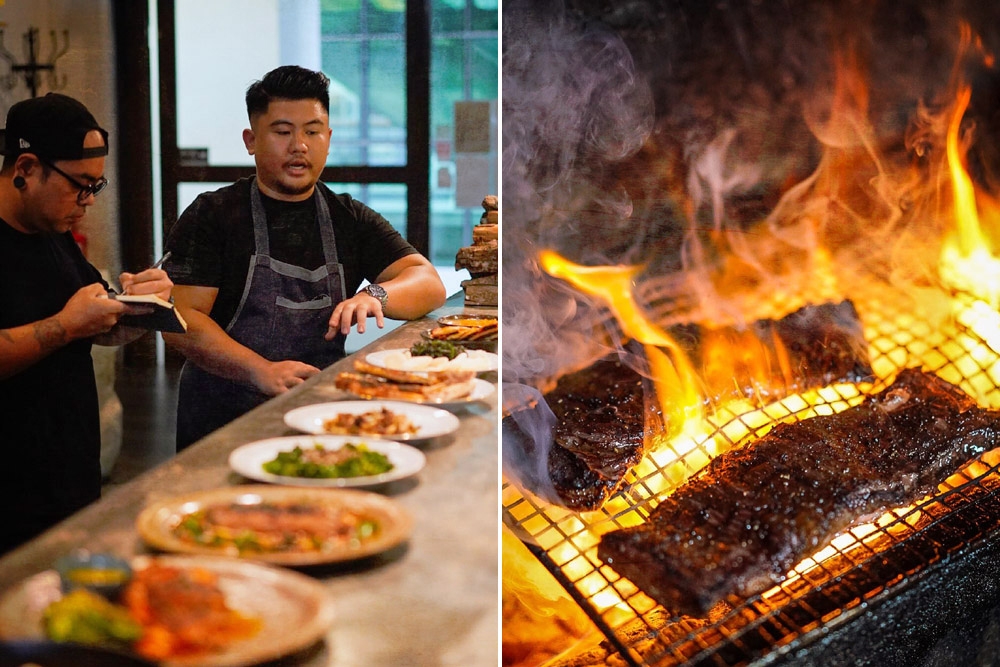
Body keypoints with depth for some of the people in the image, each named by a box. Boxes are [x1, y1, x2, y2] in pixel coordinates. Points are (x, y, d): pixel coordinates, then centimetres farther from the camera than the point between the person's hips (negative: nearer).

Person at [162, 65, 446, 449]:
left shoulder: (351, 220, 13)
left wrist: (374, 296, -17)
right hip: (224, 418, -3)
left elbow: (431, 284, 5)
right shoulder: (212, 215, 4)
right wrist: (263, 372, -19)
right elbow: (181, 320, -5)